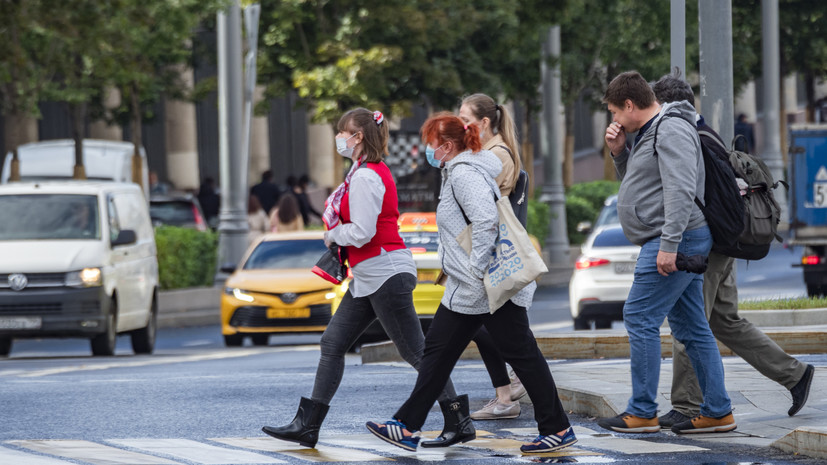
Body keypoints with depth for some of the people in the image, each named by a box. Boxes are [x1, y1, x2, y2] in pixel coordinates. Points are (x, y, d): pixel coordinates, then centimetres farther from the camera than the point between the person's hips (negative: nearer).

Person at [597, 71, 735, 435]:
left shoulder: (672, 130, -15)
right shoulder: (650, 132, 19)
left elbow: (681, 190, -24)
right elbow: (635, 182, 30)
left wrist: (668, 245, -28)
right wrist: (619, 153, 11)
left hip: (677, 239, -11)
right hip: (678, 243, 11)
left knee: (640, 318, -9)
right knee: (691, 327, 10)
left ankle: (642, 413, -7)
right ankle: (718, 413, 10)